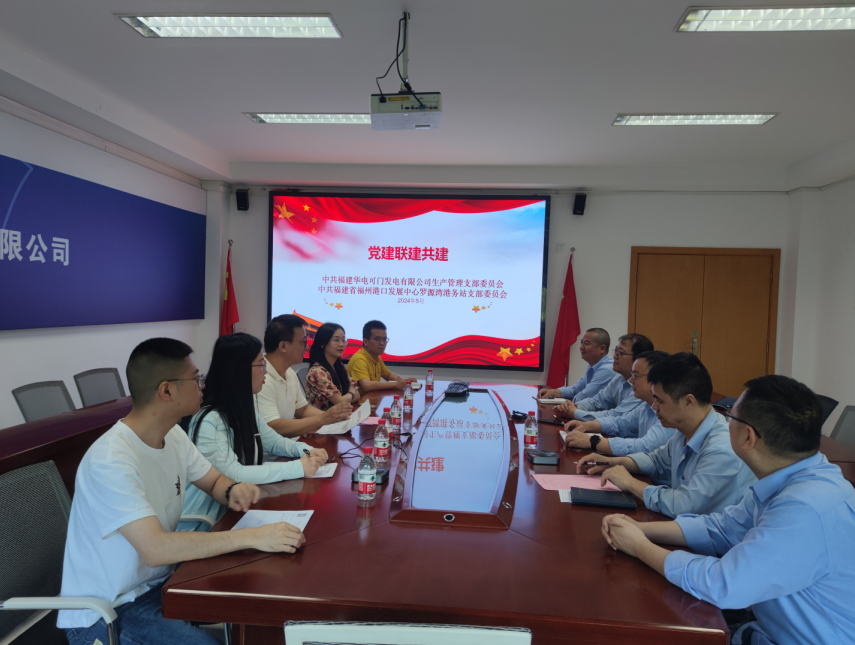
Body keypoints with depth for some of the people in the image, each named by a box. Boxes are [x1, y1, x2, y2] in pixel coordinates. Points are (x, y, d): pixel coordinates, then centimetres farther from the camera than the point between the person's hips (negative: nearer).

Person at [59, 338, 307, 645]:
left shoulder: (173, 435, -2)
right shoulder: (111, 460, -28)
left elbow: (213, 480, 12)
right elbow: (155, 549, -35)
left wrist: (233, 490, -13)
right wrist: (253, 536, -37)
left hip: (159, 581, 7)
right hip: (106, 611, -7)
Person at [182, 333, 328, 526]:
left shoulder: (244, 409, 4)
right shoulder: (209, 421, -25)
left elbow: (274, 441, 13)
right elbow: (233, 474, -29)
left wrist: (306, 450, -7)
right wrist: (298, 467, -27)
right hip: (208, 519, -8)